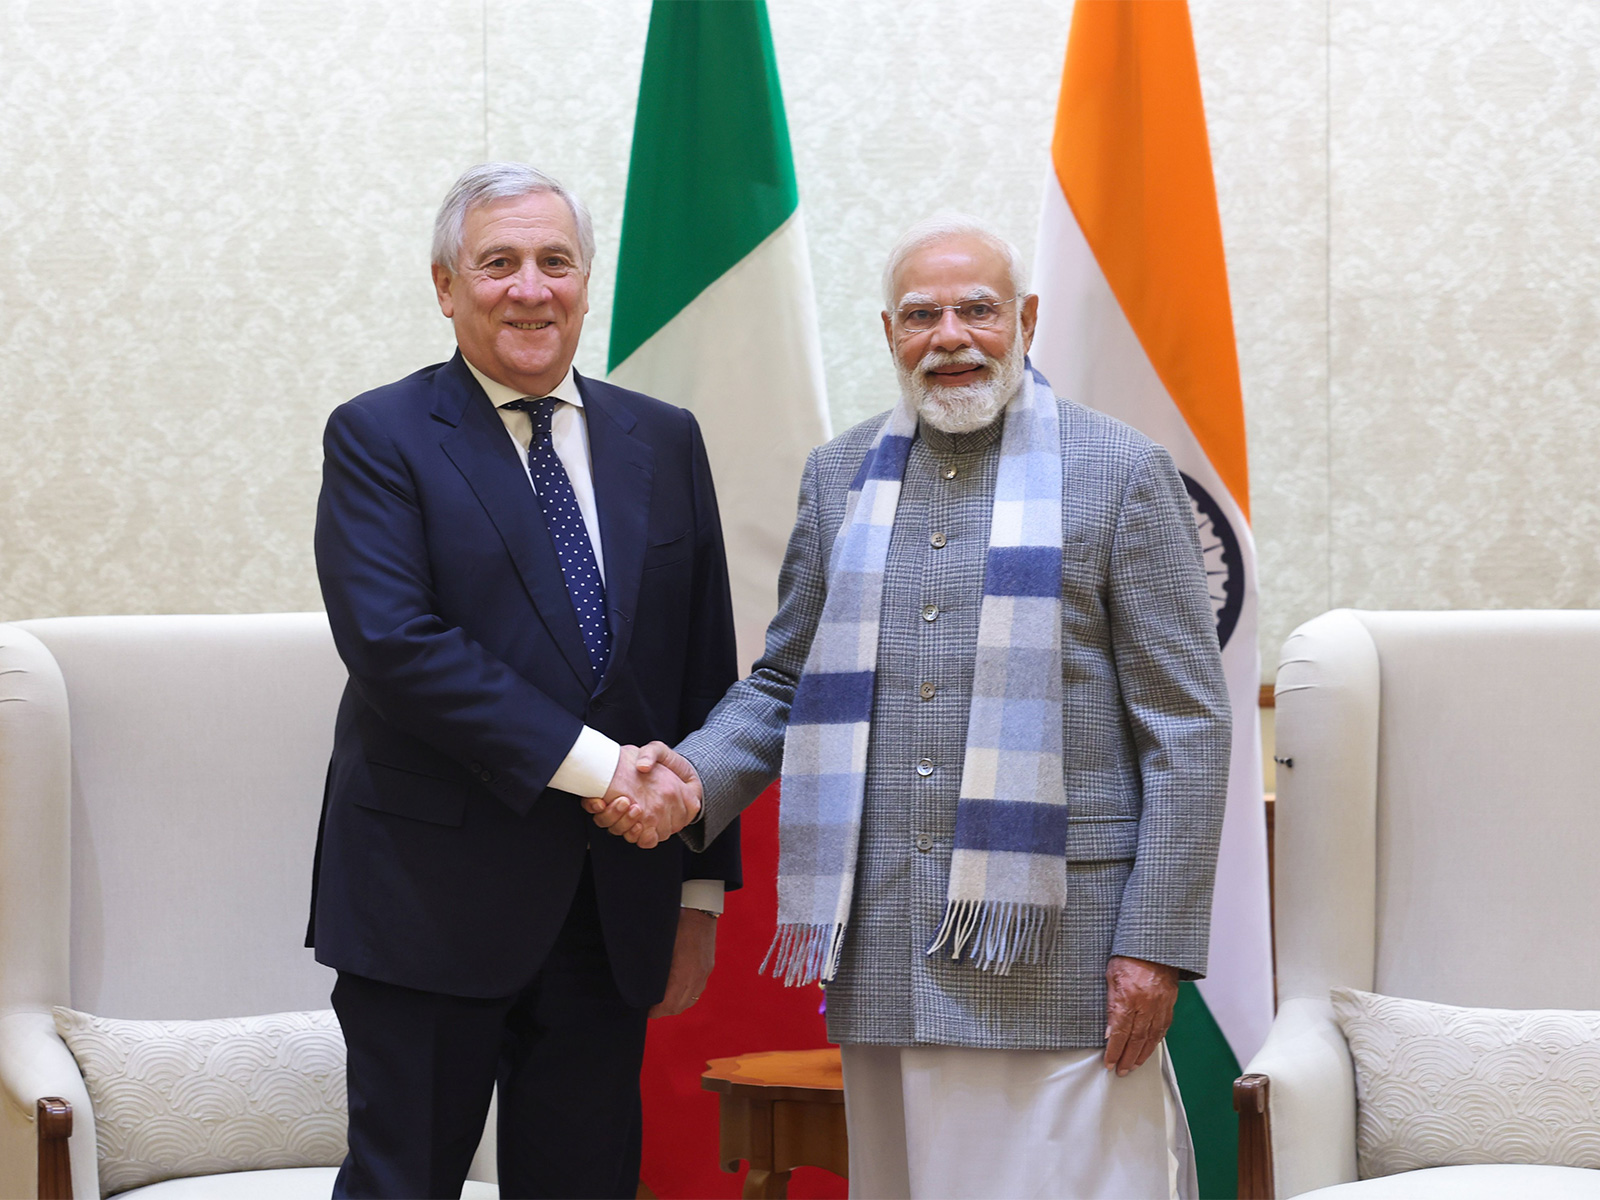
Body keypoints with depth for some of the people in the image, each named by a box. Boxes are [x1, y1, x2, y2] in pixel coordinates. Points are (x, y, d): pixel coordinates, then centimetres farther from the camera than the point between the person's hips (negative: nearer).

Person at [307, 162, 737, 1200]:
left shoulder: (665, 442, 11)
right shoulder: (378, 439, -2)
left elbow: (708, 675, 12)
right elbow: (394, 645, -16)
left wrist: (701, 888, 8)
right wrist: (593, 763, -19)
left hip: (616, 908, 4)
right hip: (431, 900, -4)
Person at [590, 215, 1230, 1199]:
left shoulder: (1122, 472, 0)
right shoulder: (841, 475, 13)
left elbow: (1186, 727, -2)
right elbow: (786, 684, 19)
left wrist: (1157, 944, -8)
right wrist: (694, 778, -2)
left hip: (1055, 945, -4)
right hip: (883, 954, 4)